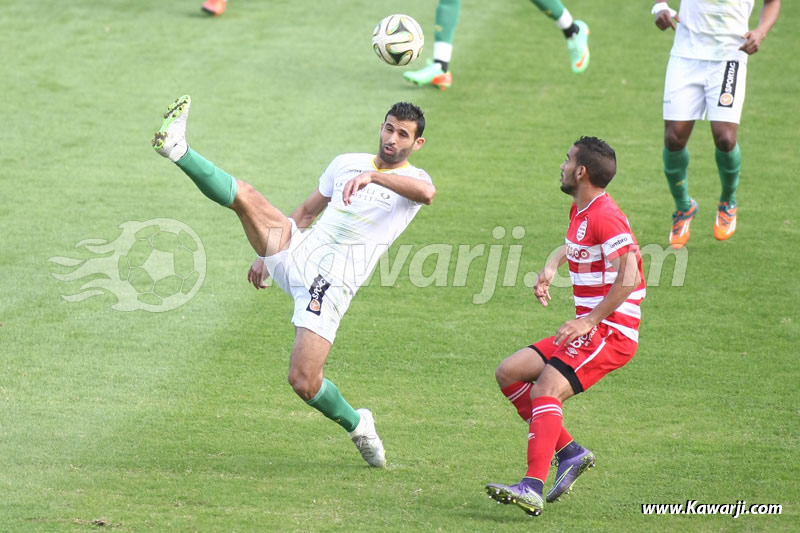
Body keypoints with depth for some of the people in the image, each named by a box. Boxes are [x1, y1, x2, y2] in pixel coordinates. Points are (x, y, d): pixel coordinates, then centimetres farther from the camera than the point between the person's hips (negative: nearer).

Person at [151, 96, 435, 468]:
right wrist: (268, 251, 23)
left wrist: (373, 176, -39)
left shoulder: (412, 179, 1)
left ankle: (357, 425, 14)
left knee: (303, 382, -12)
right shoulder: (346, 163, 17)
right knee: (244, 195, -19)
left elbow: (427, 193, -26)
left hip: (333, 284, -4)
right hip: (296, 254, 5)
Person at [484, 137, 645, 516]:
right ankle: (569, 453, 4)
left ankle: (533, 489, -37)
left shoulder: (605, 216, -16)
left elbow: (629, 279, -25)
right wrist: (551, 268, 20)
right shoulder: (580, 211, 15)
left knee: (545, 390, -27)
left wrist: (589, 321, -24)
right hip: (588, 331, 10)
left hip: (611, 332, -10)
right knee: (509, 373, 5)